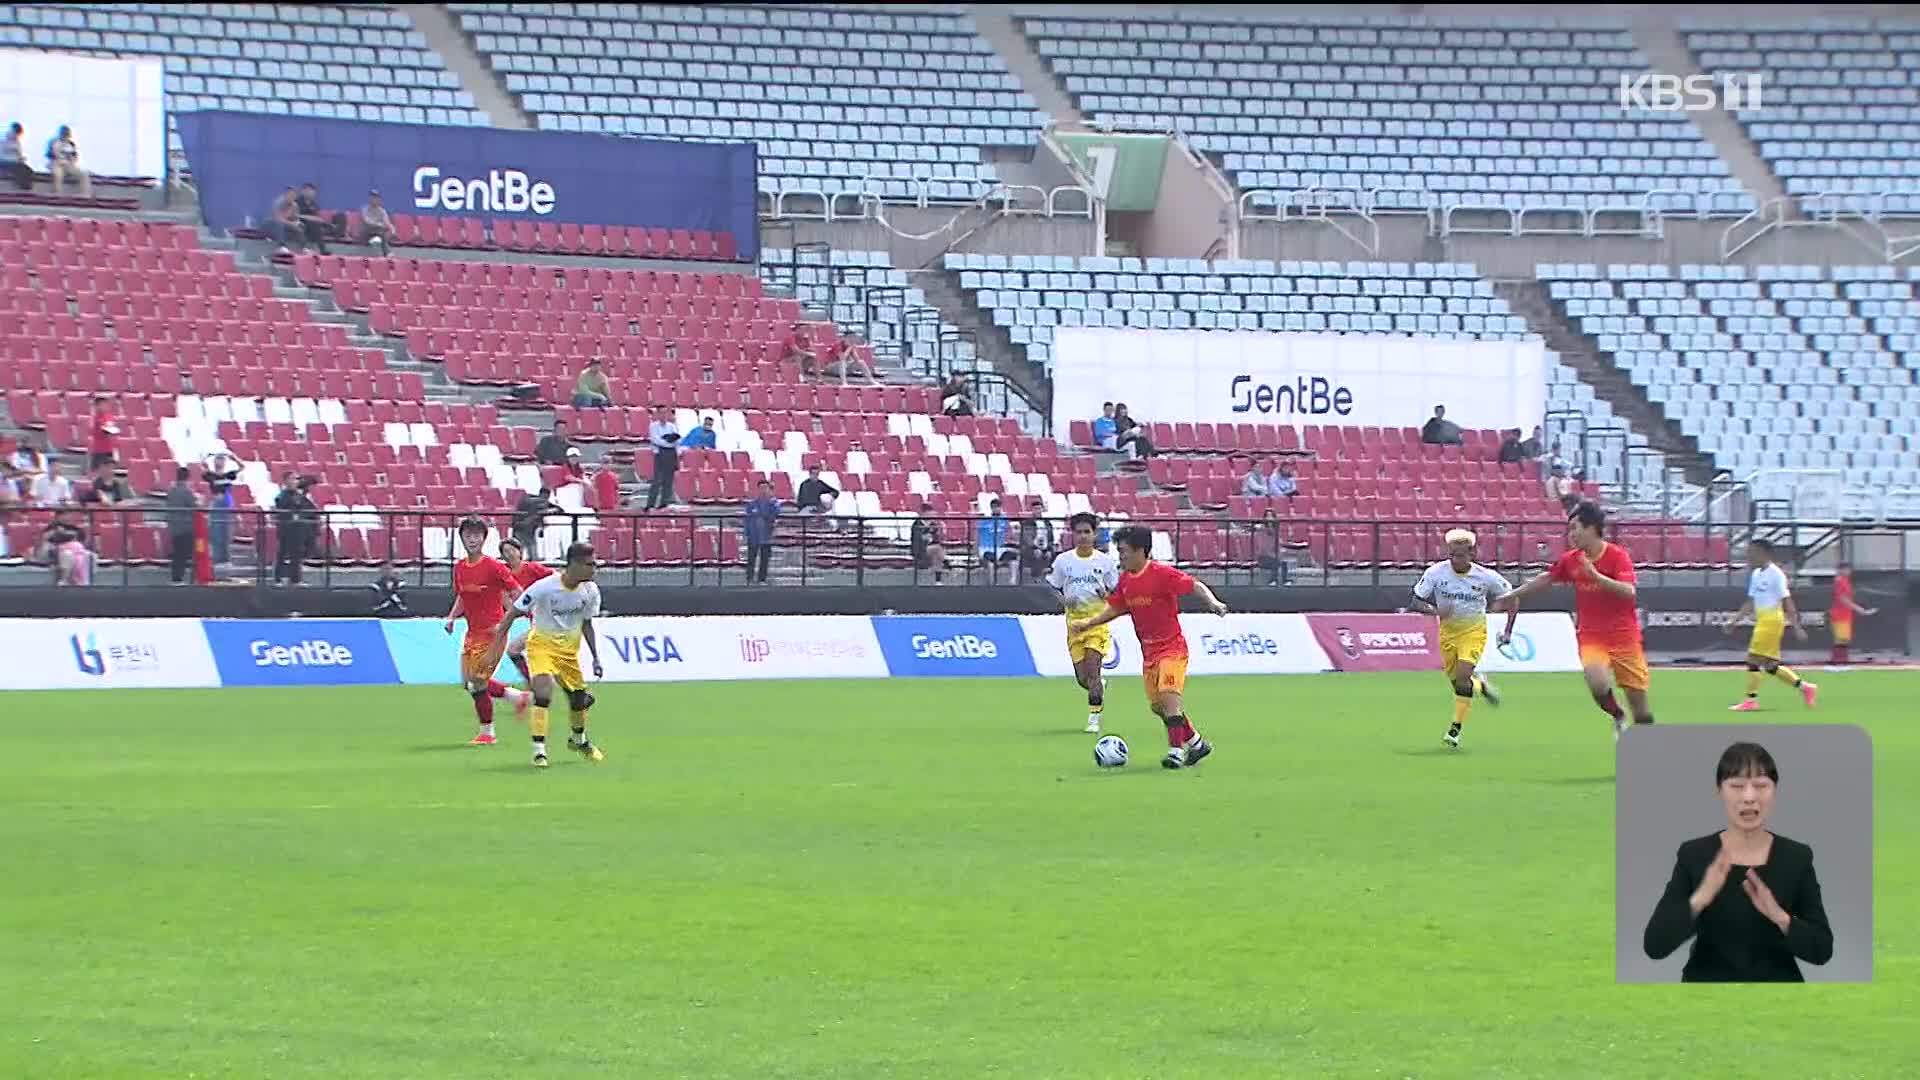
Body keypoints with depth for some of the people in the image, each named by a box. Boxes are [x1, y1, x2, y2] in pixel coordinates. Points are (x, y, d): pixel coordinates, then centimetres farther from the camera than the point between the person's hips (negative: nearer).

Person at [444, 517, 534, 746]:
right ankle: (517, 697, 28)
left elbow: (517, 593, -10)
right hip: (472, 631, 8)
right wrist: (451, 618, 4)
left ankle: (487, 733, 4)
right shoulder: (459, 568, 8)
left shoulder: (494, 566, -12)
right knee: (469, 682, 10)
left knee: (478, 681, -9)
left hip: (492, 631, -8)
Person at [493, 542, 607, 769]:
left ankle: (579, 740, 42)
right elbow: (512, 614, -16)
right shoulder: (544, 587, -25)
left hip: (569, 649, 5)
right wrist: (495, 648, -18)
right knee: (544, 692, -26)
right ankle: (539, 751, -19)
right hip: (542, 644, -5)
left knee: (580, 699, 11)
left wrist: (596, 657, 5)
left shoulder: (590, 591, -10)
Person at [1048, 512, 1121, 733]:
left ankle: (1094, 718, -6)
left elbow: (1116, 593, 9)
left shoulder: (1106, 561, 1)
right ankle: (1100, 684, 38)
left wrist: (1106, 594, -14)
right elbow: (1054, 588, 12)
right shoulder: (1063, 560, 3)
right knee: (1082, 679, 2)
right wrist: (1063, 600, -9)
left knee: (1092, 669, -16)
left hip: (1098, 622, -2)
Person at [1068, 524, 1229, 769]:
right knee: (1157, 706, 10)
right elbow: (1116, 608, 20)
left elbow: (1196, 585, -16)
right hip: (1149, 652, 8)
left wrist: (1213, 602, -32)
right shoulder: (1125, 579, 7)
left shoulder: (1162, 573, -16)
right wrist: (1088, 624, 16)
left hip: (1172, 647, -8)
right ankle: (1196, 743, 27)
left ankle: (1176, 751, -21)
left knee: (1170, 696, -21)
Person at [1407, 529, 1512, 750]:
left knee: (1462, 676, -18)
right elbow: (1416, 603, -11)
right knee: (1455, 679, 9)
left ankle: (1456, 729, -7)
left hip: (1474, 631, -3)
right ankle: (1481, 685, 44)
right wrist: (1435, 611, -29)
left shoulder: (1485, 576, -16)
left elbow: (1510, 595, 1)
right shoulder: (1435, 572, -15)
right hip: (1447, 631, 3)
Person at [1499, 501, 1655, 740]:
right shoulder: (1571, 560, 4)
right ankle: (1618, 718, 4)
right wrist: (1514, 595, 26)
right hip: (1591, 637, 2)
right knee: (1597, 684, -26)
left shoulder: (1617, 556, -10)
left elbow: (1629, 592, -24)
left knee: (1638, 700, -1)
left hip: (1624, 637, -2)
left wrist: (1596, 576, -33)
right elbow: (1545, 580, 22)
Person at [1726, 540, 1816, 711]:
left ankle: (1751, 700, -7)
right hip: (1761, 621, 9)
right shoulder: (1756, 574, 15)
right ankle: (1805, 687, 18)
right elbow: (1751, 603, 22)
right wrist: (1735, 621, 16)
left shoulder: (1775, 574, -10)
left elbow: (1787, 602, -12)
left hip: (1772, 620, -9)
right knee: (1770, 665, 9)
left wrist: (1796, 627, -15)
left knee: (1753, 659, -11)